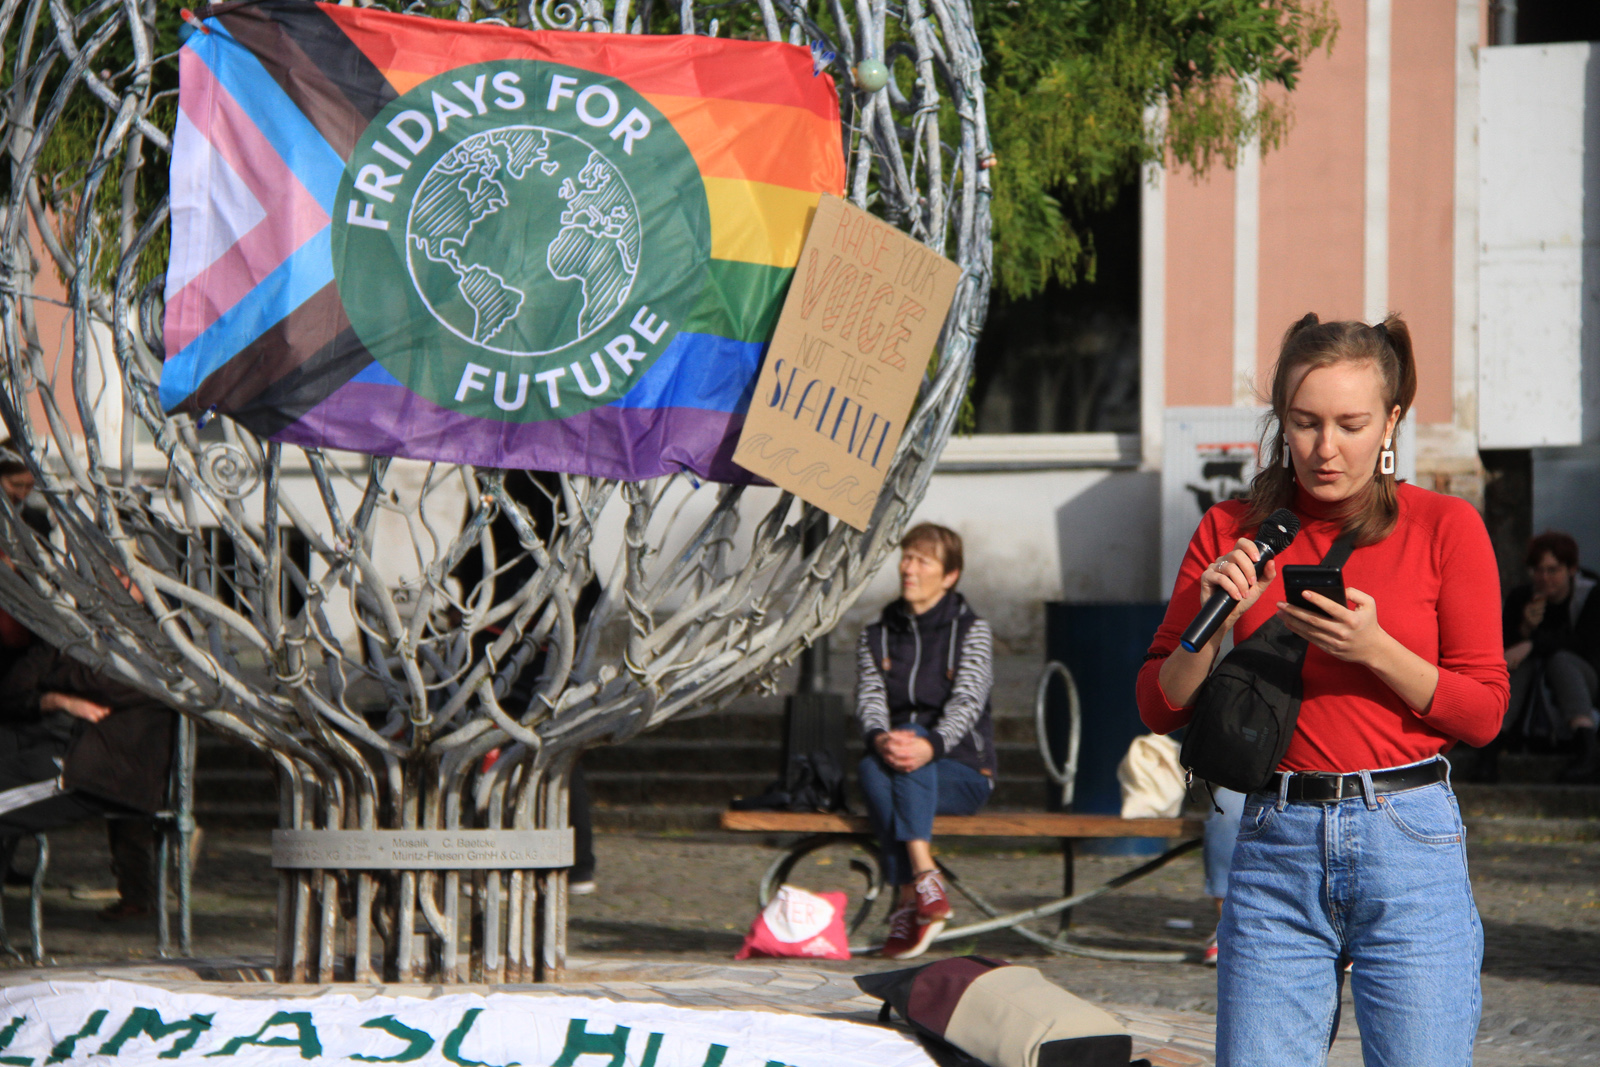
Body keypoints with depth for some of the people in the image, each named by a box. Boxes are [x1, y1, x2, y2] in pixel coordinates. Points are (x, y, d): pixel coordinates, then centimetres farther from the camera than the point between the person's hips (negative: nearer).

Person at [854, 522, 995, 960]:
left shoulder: (971, 630, 6)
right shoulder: (875, 637, 17)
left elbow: (967, 700, -11)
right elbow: (869, 700, 1)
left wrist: (930, 745, -32)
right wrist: (881, 739, -25)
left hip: (961, 773, -2)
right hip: (894, 774, 3)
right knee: (873, 768, -34)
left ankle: (907, 898, -46)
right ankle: (923, 878, -44)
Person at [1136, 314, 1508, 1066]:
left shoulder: (1444, 526, 3)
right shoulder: (1232, 533, 8)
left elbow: (1483, 713, 1)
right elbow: (1160, 707, 8)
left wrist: (1373, 648, -13)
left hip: (1410, 840, -2)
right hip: (1276, 845, 2)